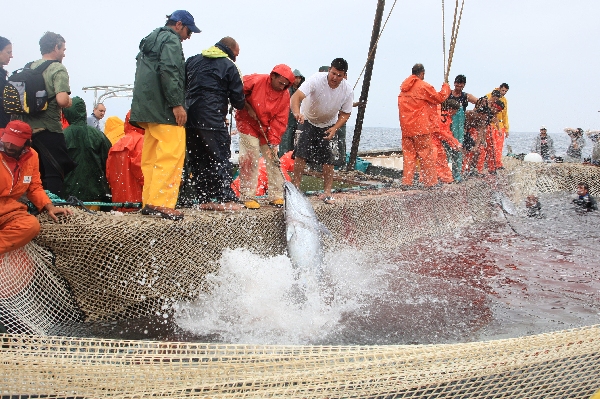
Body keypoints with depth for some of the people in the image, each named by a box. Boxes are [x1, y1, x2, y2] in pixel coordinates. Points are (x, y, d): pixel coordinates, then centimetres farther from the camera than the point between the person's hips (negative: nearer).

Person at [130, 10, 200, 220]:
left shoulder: (150, 41, 26)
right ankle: (161, 203, -17)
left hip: (146, 108, 10)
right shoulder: (171, 40, -4)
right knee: (172, 155, -13)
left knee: (152, 156, 11)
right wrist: (177, 104, -20)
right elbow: (169, 71, -18)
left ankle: (149, 202, 12)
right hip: (163, 108, -10)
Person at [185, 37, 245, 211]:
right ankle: (227, 199, -3)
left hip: (190, 118, 6)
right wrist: (241, 105, 23)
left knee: (197, 159, 11)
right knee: (220, 158, -1)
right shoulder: (229, 66, 1)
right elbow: (238, 99, 2)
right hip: (213, 121, -6)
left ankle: (204, 199, 14)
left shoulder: (193, 61, 18)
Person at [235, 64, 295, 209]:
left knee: (273, 159, 3)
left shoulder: (285, 95, -8)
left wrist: (273, 141, -18)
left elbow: (280, 120, -10)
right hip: (248, 124, -4)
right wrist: (247, 107, -17)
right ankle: (247, 196, -2)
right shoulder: (256, 80, -18)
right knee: (251, 158, -10)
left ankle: (276, 196, 12)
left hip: (268, 129, 4)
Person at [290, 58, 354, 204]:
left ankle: (327, 191, 10)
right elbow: (296, 96, -42)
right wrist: (297, 112, -63)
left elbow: (345, 113, -6)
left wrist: (334, 128, -24)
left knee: (328, 158, -3)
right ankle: (296, 186, 0)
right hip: (308, 120, -2)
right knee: (301, 153, -12)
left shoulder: (348, 90, -19)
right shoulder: (316, 79, -30)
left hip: (328, 125, 2)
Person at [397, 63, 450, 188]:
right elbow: (439, 98, -2)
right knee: (426, 154, 1)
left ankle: (407, 181, 5)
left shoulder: (404, 87, 11)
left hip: (406, 127, 6)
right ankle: (430, 181, 6)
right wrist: (446, 87, 13)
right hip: (421, 126, -6)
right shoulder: (423, 86, -9)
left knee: (408, 154, 8)